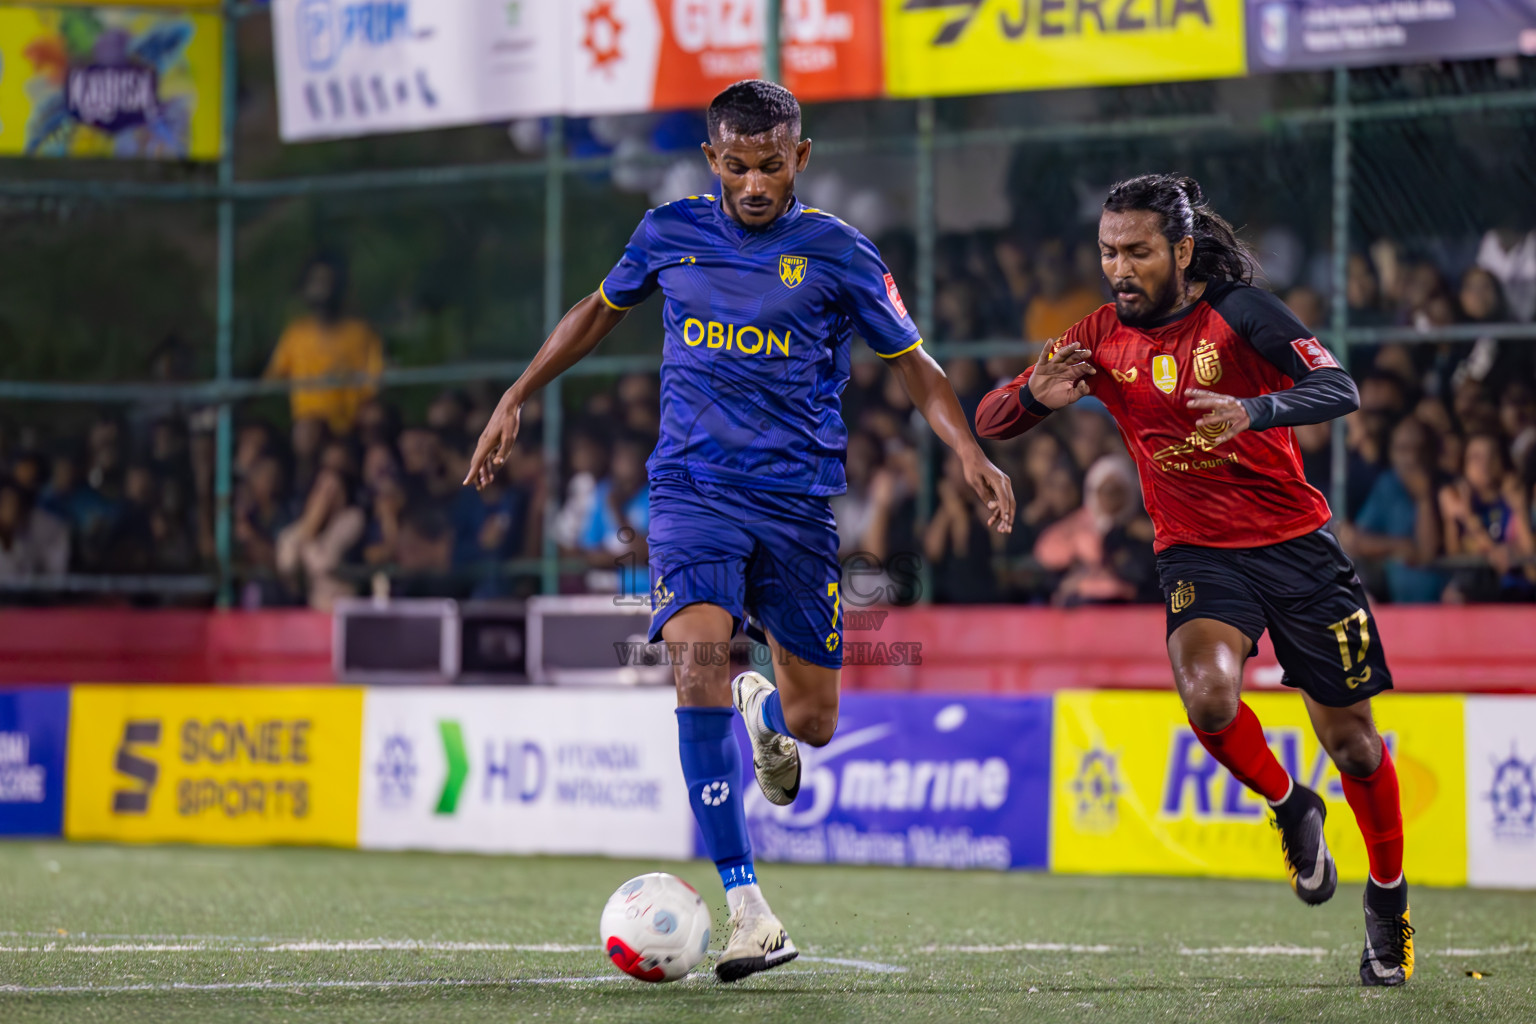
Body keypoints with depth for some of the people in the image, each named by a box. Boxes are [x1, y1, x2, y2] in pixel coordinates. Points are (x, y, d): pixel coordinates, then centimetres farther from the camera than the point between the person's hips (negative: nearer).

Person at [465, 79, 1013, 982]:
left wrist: (969, 451, -10)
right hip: (692, 491, 0)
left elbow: (913, 364, 6)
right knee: (698, 662, -25)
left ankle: (767, 711, 48)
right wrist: (517, 400, 21)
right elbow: (601, 311, 23)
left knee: (812, 723, 4)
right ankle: (750, 913, -26)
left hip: (798, 501, 0)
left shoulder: (838, 253, -1)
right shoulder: (670, 233, 5)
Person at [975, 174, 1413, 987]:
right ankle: (1290, 809, 3)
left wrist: (1255, 411, -40)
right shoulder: (1100, 340, -3)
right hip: (1197, 552, 1)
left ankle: (1389, 899, 28)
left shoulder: (1239, 312, -11)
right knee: (1207, 693, -28)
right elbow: (989, 422, -1)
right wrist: (1036, 395, -24)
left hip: (1296, 544, -1)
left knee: (1350, 739, 3)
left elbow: (1339, 390, -21)